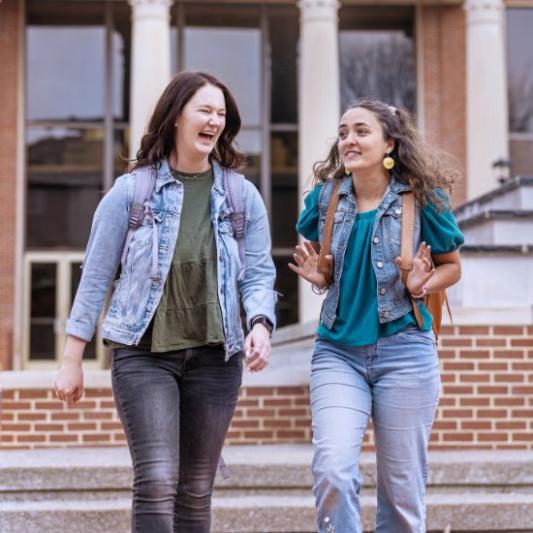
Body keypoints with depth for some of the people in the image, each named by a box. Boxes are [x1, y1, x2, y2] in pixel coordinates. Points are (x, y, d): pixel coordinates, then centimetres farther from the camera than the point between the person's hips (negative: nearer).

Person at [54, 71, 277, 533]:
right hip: (143, 354, -3)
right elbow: (96, 276, 2)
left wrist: (260, 324, -17)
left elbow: (259, 274, 4)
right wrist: (72, 359, 1)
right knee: (157, 482, -15)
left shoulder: (243, 196, 6)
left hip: (215, 356, 3)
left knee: (197, 491, 10)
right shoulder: (131, 190, 0)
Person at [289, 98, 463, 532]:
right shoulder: (325, 196, 2)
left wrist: (422, 285, -13)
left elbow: (452, 266, 7)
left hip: (404, 352, -1)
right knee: (332, 468, -15)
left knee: (402, 484, 8)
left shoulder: (422, 198, -5)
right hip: (337, 352, 2)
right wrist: (317, 277, -3)